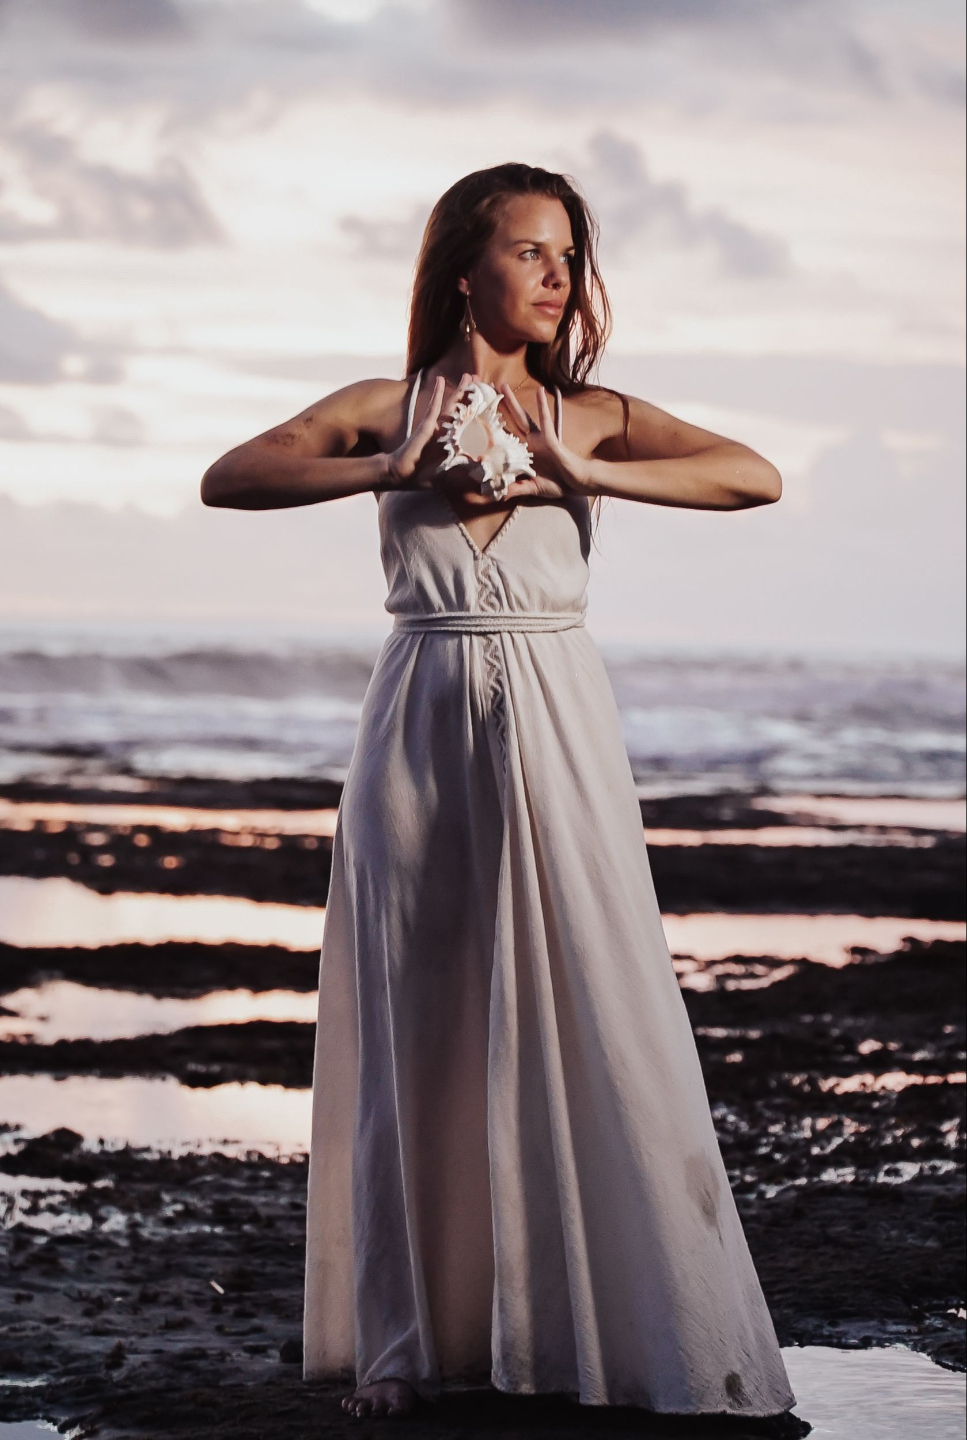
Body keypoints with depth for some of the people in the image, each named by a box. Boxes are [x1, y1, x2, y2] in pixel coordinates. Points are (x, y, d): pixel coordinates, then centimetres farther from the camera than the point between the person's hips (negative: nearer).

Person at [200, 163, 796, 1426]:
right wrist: (392, 470, -12)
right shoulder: (389, 409, 7)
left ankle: (671, 1334, 2)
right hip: (426, 727, 0)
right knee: (419, 1026, 3)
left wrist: (579, 474, -11)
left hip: (556, 727, 0)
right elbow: (225, 481, -1)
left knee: (594, 1017, -4)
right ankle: (412, 1334, 12)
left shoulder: (590, 416, 9)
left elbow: (755, 478, -2)